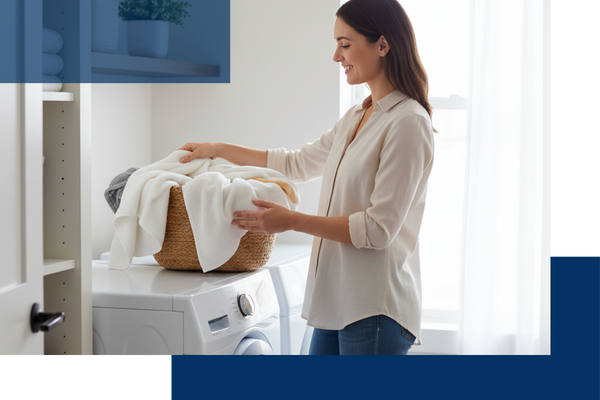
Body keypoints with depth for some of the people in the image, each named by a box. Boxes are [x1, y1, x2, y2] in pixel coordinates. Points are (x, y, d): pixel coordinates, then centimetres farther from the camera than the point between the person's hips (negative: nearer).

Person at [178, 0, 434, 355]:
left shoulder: (407, 123, -14)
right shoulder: (357, 118, 15)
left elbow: (379, 228, -18)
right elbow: (298, 164, 28)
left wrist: (292, 221, -15)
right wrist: (219, 150, 29)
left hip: (375, 309, -9)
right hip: (337, 300, 9)